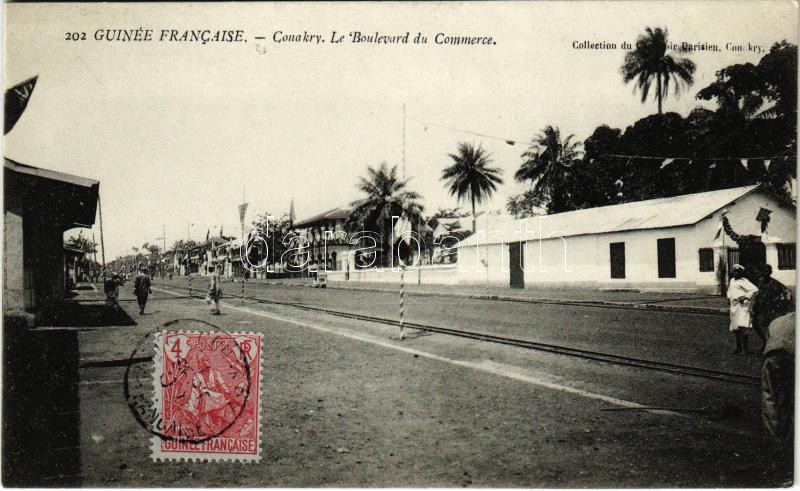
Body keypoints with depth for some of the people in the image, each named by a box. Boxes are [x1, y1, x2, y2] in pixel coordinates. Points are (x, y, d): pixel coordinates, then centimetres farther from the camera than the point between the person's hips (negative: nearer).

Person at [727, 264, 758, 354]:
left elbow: (754, 289, -13)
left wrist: (746, 296, -16)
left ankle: (745, 346, -13)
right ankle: (738, 347, 20)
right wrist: (729, 297, 19)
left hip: (742, 305, -8)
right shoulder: (732, 280, 17)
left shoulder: (744, 281, -5)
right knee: (735, 328, 11)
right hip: (734, 306, 8)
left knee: (742, 326, -19)